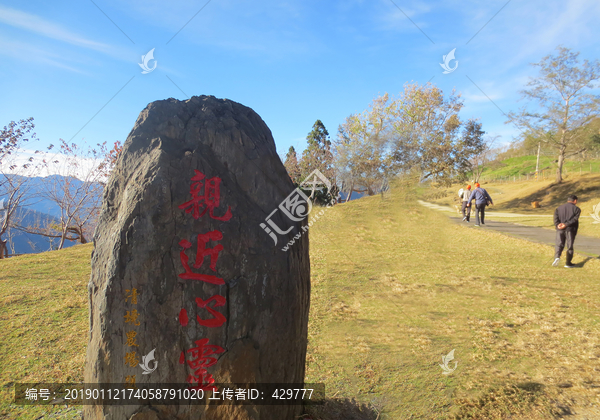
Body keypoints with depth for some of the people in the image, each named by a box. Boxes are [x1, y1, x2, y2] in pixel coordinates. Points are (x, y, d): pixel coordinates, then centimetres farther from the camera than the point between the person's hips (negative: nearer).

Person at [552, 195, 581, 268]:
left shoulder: (559, 208, 12)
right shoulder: (576, 209, 3)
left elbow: (555, 218, -3)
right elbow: (574, 219, -13)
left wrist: (558, 225, -15)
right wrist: (566, 224, -19)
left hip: (560, 230, 2)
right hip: (570, 230, -2)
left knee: (559, 245, 5)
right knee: (570, 246, 7)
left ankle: (557, 257, -21)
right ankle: (568, 263, 13)